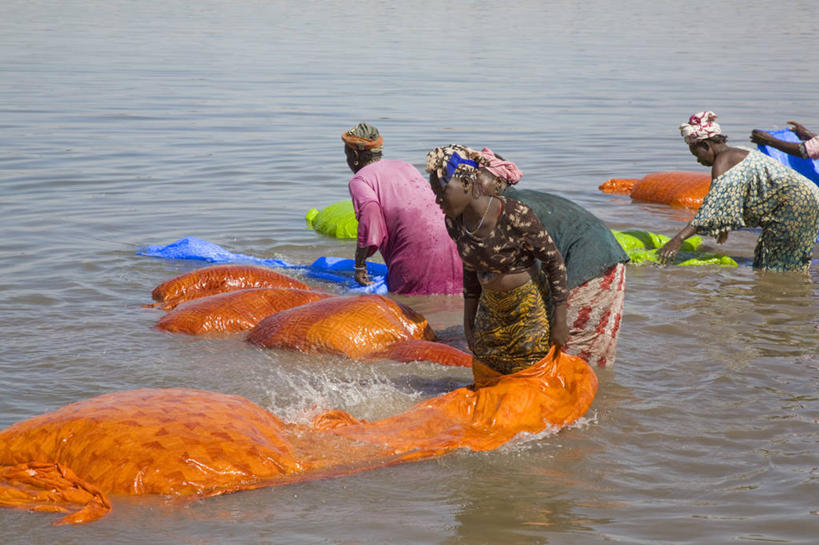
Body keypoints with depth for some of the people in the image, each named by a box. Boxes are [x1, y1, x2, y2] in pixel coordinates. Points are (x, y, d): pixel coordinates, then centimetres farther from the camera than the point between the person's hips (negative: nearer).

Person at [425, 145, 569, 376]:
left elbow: (554, 262, -15)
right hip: (490, 311, 6)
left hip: (530, 311, -6)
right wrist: (468, 322, 15)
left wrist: (560, 322, -13)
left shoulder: (515, 215, -25)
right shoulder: (455, 222, -5)